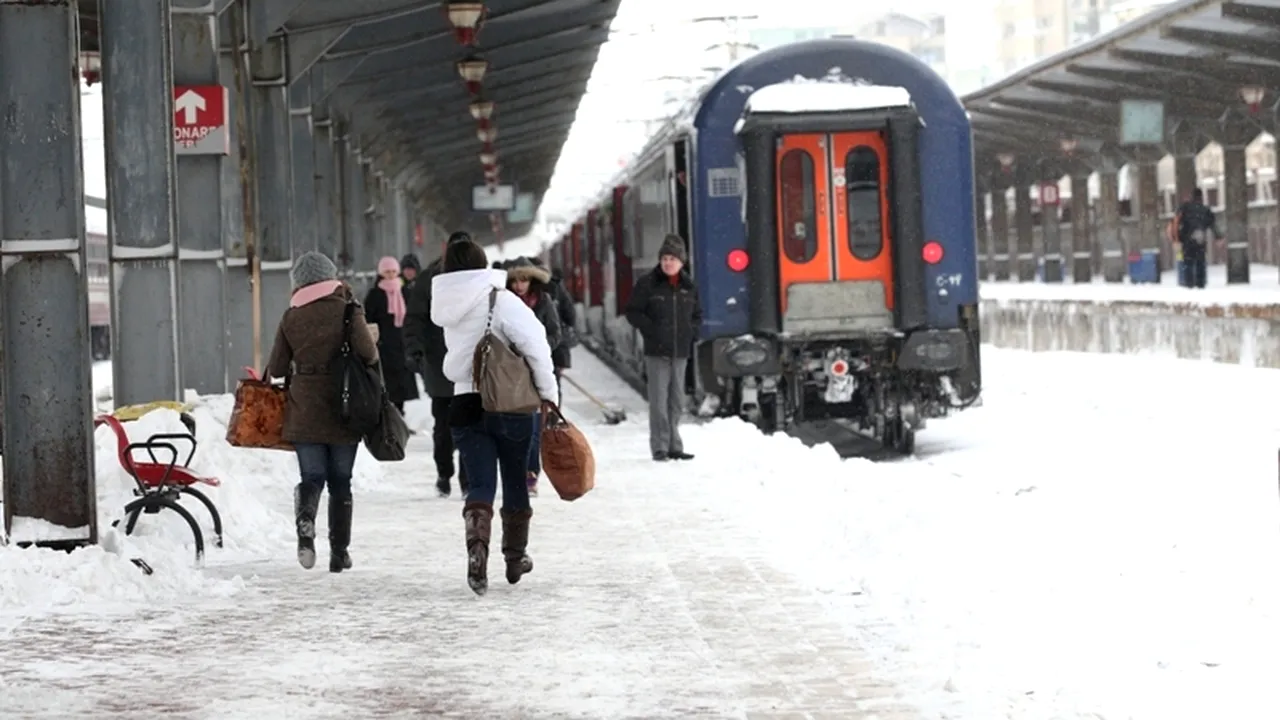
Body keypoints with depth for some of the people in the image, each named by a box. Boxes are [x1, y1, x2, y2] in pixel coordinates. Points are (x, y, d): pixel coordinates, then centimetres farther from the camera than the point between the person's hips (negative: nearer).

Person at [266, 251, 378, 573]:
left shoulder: (291, 317, 2)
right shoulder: (347, 311, -6)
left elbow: (276, 368, 3)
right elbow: (368, 354, -15)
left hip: (304, 411, 1)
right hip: (343, 411, -1)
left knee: (311, 477, 5)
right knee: (340, 481, 10)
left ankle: (305, 519, -26)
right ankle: (339, 552, 9)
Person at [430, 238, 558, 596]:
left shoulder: (446, 306, 4)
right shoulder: (500, 301, -11)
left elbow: (453, 364, 8)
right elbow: (534, 345, -17)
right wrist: (547, 393, -8)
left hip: (465, 405, 3)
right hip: (510, 405, -3)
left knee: (480, 484, -1)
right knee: (515, 483, 14)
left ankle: (477, 544, -27)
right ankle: (515, 556, 25)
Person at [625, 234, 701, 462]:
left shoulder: (688, 287, 9)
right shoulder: (647, 284, -4)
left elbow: (697, 314, 21)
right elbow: (633, 312, -2)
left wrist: (692, 331, 4)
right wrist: (651, 330, -12)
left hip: (680, 351, 5)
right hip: (656, 351, -4)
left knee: (676, 401, 9)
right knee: (659, 400, -7)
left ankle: (674, 446, 16)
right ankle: (660, 447, -5)